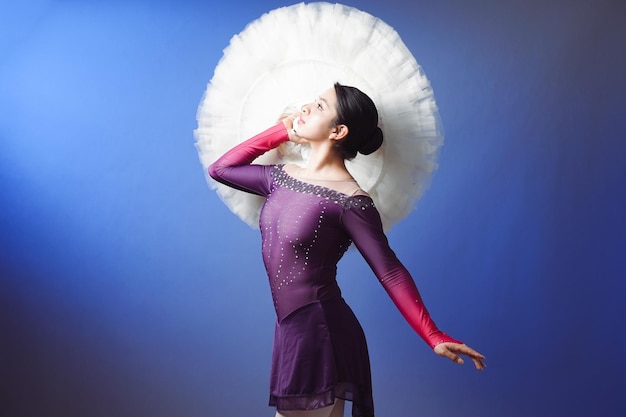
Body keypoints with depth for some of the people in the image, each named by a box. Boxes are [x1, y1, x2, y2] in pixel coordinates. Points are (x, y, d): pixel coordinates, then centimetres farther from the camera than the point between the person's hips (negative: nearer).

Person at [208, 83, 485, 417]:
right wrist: (281, 132, 10)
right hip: (290, 330, 7)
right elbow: (220, 169, 18)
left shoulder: (348, 200, -15)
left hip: (322, 333, -7)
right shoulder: (283, 177, 7)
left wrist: (434, 337, -20)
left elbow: (390, 273, -14)